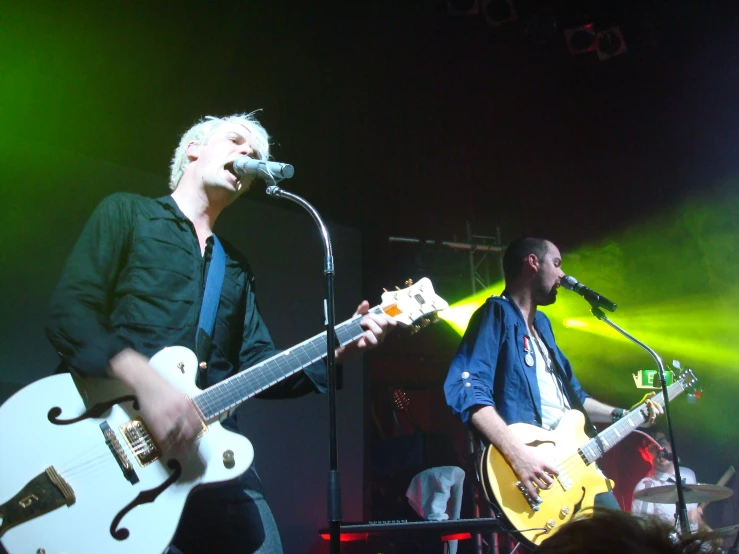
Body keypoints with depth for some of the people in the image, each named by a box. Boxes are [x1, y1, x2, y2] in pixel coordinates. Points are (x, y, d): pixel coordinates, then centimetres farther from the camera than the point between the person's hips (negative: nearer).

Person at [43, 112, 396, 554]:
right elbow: (69, 311, -8)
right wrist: (144, 379, -24)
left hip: (208, 446, 5)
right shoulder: (127, 213, 6)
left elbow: (258, 366, 13)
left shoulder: (237, 268, 21)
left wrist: (339, 349, -2)